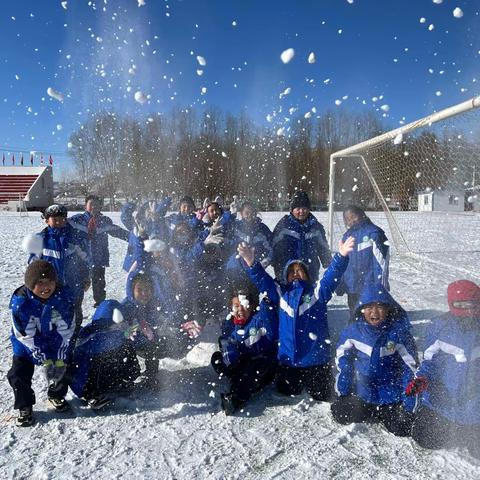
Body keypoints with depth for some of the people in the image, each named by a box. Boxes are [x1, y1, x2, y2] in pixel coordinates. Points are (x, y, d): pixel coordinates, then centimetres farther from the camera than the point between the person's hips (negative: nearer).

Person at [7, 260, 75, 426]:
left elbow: (66, 330, -19)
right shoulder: (20, 302, -30)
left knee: (61, 369, 2)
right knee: (18, 375, -9)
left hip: (56, 342, 1)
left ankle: (57, 396, 33)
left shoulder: (64, 296, -26)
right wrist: (45, 361, -24)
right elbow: (26, 336, -24)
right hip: (26, 344, -1)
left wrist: (60, 358, -21)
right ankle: (25, 407, 18)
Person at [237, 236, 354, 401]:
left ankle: (311, 382, 42)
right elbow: (262, 279, -6)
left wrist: (341, 256, -33)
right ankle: (297, 384, 48)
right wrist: (251, 263, -25)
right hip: (288, 358, 2)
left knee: (321, 396, 12)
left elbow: (332, 274, -15)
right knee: (286, 392, 18)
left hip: (316, 358, -2)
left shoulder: (317, 291, 1)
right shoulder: (281, 293, 6)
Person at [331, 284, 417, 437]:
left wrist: (409, 404, -13)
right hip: (362, 393, 2)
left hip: (391, 395, -2)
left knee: (401, 429, -7)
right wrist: (342, 389, 1)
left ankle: (385, 413, 25)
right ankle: (372, 412, 25)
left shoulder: (399, 332, -19)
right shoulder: (353, 331, -13)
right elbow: (342, 358, 2)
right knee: (340, 414, 0)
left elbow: (410, 366, -12)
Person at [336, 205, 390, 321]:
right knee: (354, 316, 16)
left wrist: (381, 284, -13)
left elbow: (381, 259, -11)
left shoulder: (373, 232, -9)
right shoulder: (348, 235, 9)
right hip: (352, 287, 6)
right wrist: (340, 285, 15)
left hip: (370, 285, -6)